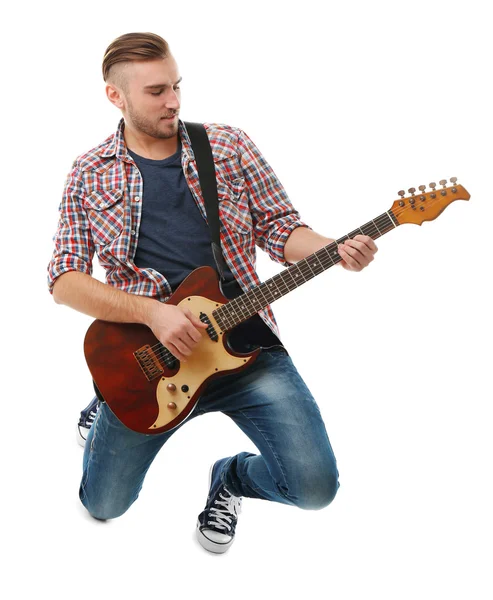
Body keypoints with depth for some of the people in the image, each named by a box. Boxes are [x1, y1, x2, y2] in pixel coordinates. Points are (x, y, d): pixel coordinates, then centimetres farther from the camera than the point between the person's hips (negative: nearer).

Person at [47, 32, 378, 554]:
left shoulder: (230, 145, 6)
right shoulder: (89, 175, 3)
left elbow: (279, 227, 7)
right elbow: (64, 279, -3)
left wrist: (336, 250, -15)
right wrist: (152, 312, -17)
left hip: (245, 341, 1)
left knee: (315, 486, -12)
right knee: (104, 503, 5)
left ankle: (229, 478, 22)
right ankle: (103, 412, 37)